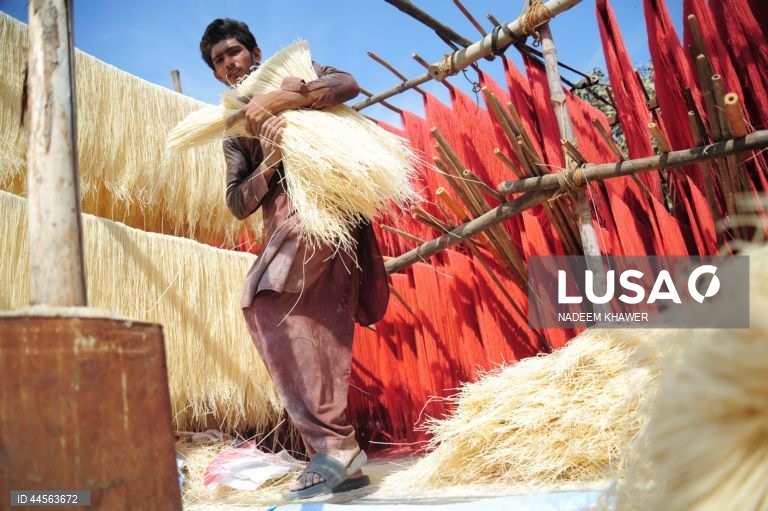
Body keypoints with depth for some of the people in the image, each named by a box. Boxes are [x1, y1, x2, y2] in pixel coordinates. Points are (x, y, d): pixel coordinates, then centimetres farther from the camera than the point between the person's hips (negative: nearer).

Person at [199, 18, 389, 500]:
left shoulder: (292, 71, 19)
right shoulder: (235, 137, 28)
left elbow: (349, 84, -2)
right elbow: (238, 203, 12)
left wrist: (284, 97, -14)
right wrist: (269, 162, -6)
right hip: (286, 229, 6)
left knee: (264, 303, -24)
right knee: (319, 344, -3)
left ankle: (333, 445, -23)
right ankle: (341, 456, 1)